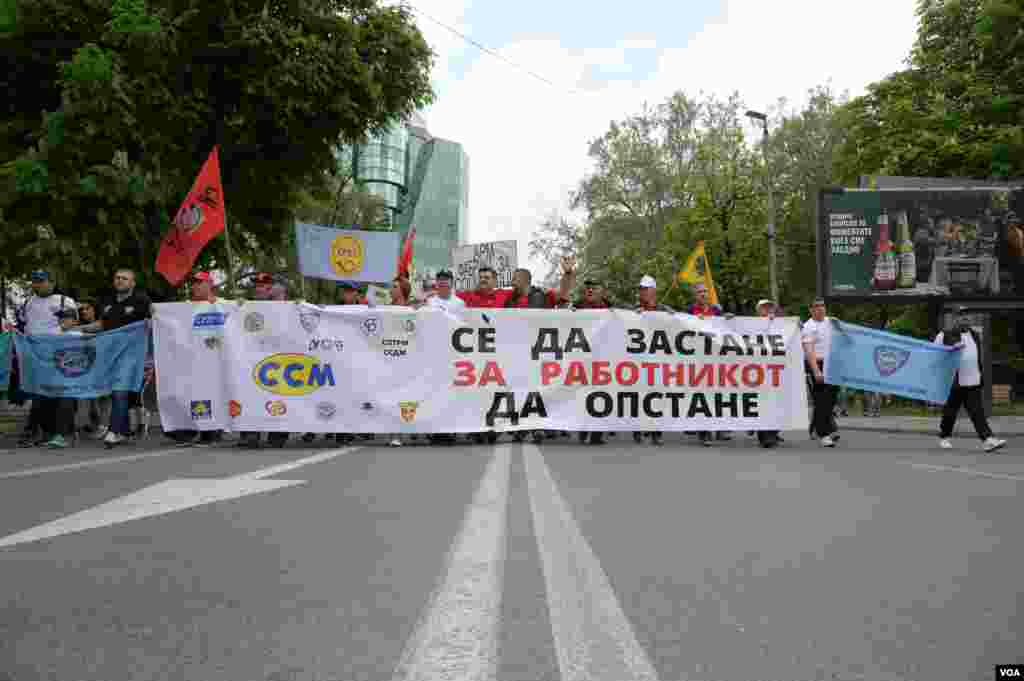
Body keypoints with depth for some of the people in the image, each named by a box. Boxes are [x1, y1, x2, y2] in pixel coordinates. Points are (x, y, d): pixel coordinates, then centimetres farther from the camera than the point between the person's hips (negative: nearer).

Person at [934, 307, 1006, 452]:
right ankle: (944, 438, 21)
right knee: (950, 412, 6)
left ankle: (987, 440, -10)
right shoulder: (946, 335, -3)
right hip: (954, 382, -4)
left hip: (973, 382, 4)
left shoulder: (975, 336, 15)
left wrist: (980, 374, 23)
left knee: (977, 412, -3)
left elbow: (978, 358, 25)